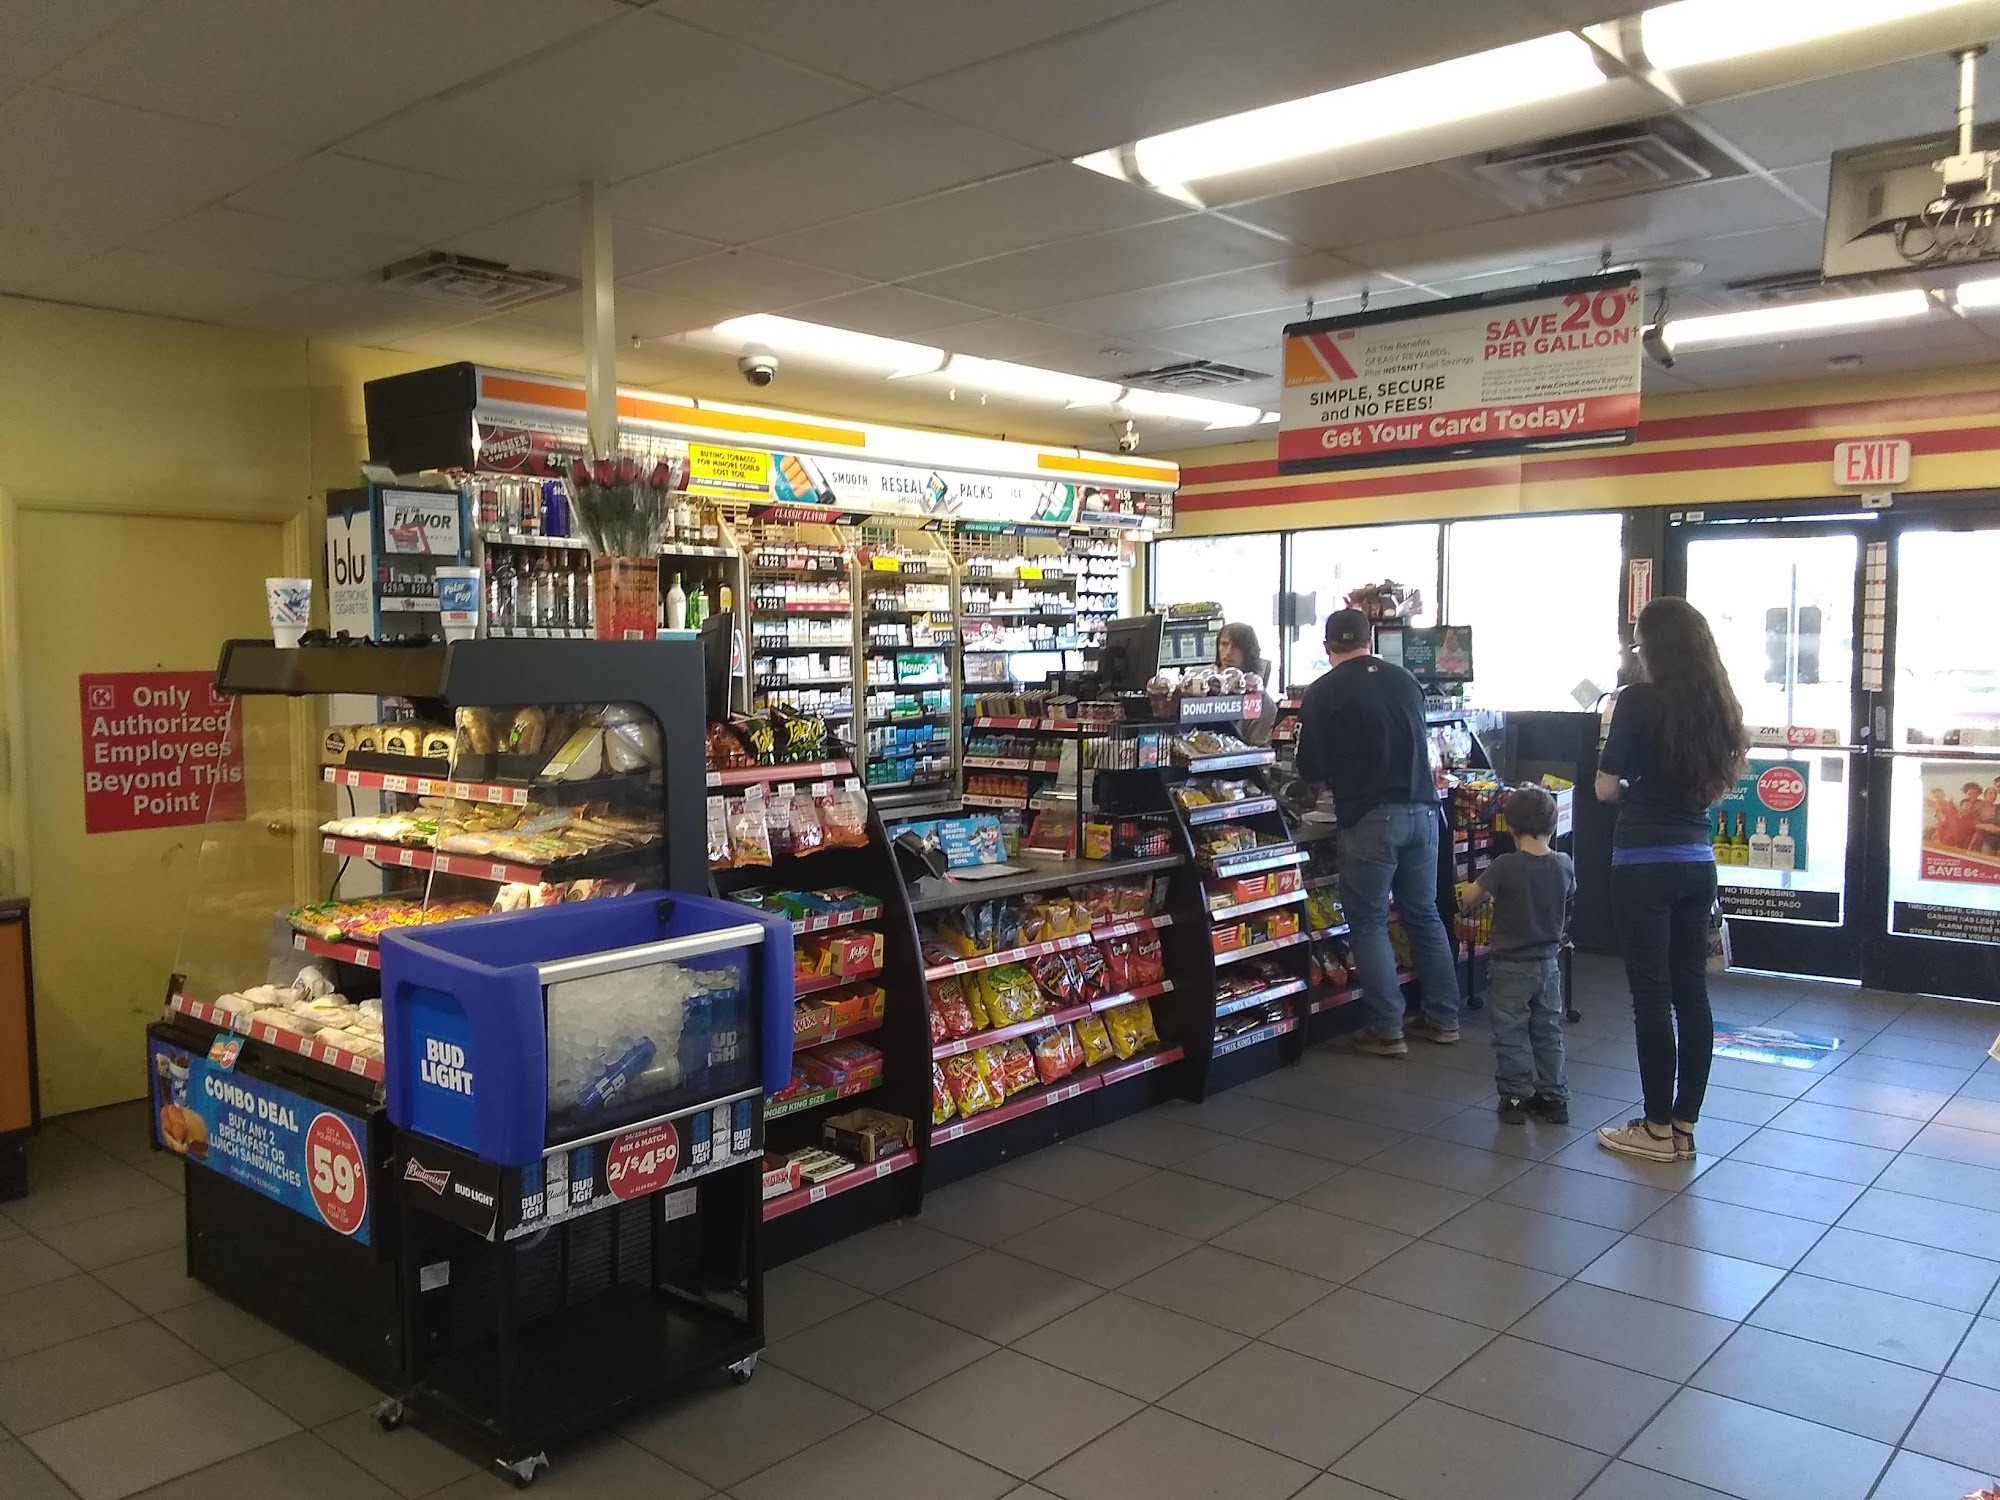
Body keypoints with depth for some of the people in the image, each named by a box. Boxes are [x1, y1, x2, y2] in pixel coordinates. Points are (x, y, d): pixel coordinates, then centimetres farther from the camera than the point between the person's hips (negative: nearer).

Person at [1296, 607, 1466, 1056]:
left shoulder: (1323, 692, -5)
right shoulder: (1404, 679, 9)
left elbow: (1311, 768, -1)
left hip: (1370, 817, -5)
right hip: (1422, 809, 5)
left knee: (1369, 922, 4)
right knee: (1424, 914, 15)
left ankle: (1386, 1029, 5)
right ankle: (1442, 1018, 21)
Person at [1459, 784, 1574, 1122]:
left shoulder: (1506, 866, -20)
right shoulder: (1564, 865, -6)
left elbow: (1470, 899, -14)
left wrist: (1488, 896, 7)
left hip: (1511, 965, -5)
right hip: (1548, 963, 5)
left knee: (1511, 1033, 7)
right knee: (1548, 1031, 15)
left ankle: (1516, 1096, 9)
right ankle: (1553, 1097, 20)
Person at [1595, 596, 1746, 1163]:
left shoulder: (1639, 700, -12)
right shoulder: (1719, 705, 6)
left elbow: (1606, 788, -8)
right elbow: (1717, 788, 15)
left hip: (1645, 864, -6)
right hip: (1697, 862, 6)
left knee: (1652, 996, 1)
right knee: (1692, 993, 10)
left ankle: (1658, 1129, 10)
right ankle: (1685, 1126, 18)